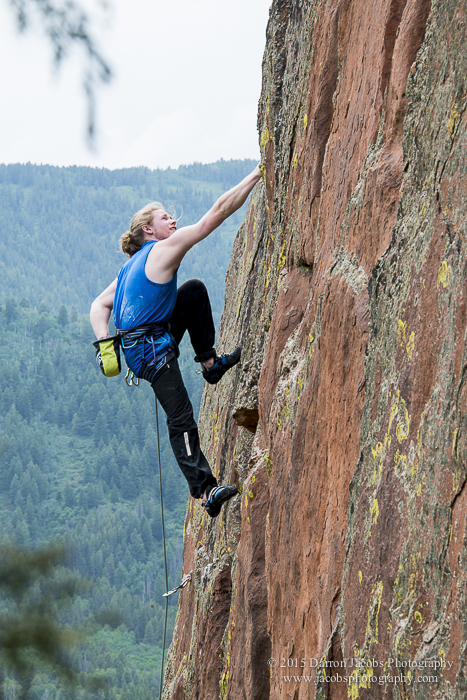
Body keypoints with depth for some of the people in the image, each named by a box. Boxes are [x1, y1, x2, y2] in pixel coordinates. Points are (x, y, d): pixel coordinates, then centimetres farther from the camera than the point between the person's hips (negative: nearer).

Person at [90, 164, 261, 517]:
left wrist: (104, 339, 4)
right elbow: (219, 212, -10)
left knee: (195, 290, 22)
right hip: (151, 351, -9)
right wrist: (256, 175, -6)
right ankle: (206, 490, -23)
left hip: (142, 340, 9)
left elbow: (100, 305, 17)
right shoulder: (164, 250, -8)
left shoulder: (135, 263, 18)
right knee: (181, 419, -15)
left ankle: (210, 362, 22)